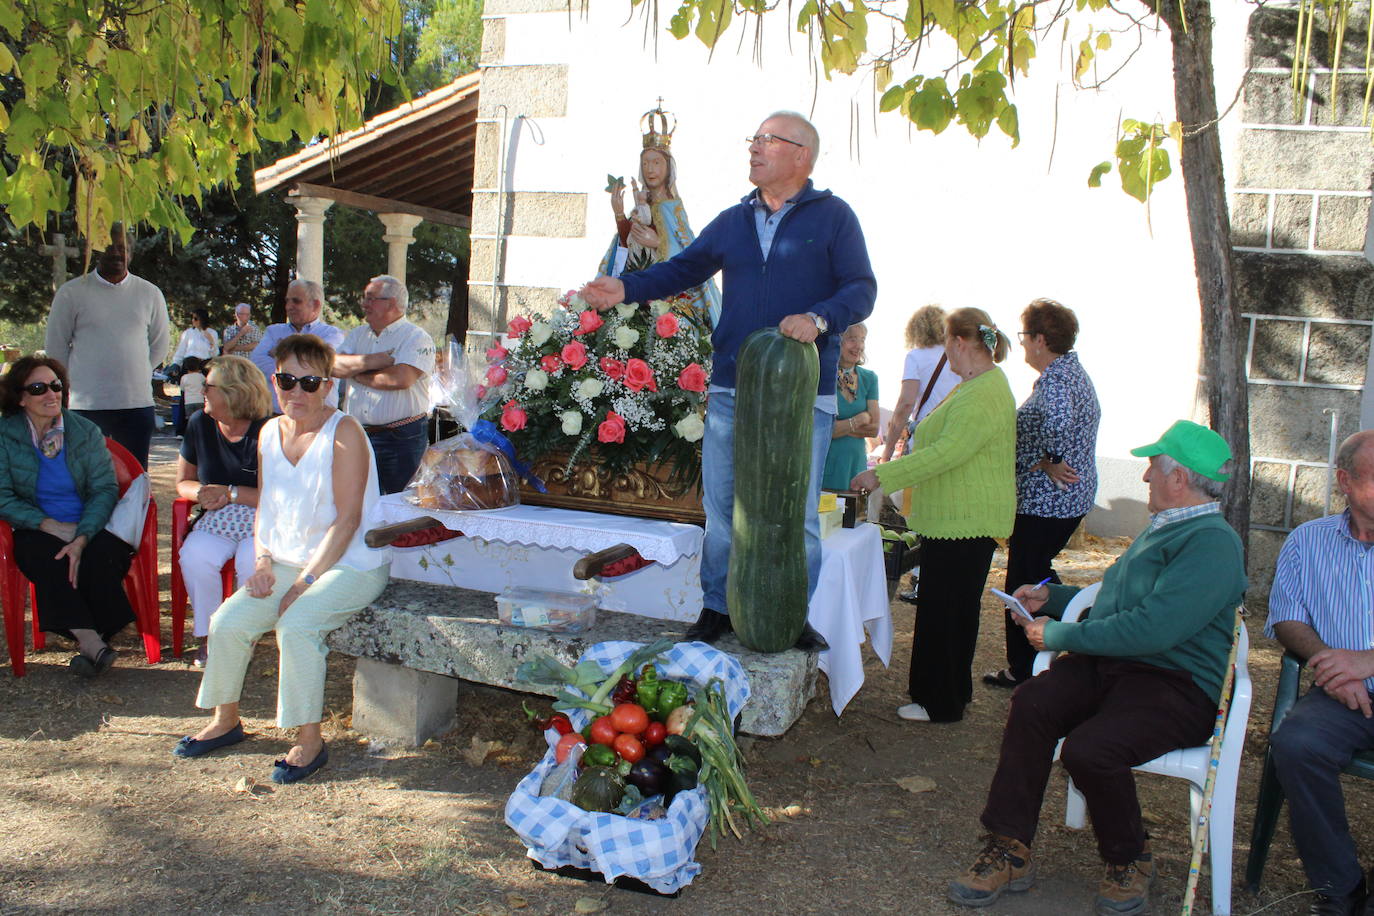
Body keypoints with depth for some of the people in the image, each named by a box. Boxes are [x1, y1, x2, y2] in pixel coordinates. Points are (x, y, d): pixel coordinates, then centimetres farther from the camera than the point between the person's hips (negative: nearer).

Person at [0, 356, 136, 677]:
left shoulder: (86, 431, 2)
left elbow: (105, 489, -6)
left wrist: (82, 539, -23)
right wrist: (50, 526, -20)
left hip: (91, 527, 0)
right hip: (39, 531, 0)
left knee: (102, 556, -30)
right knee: (44, 558, -32)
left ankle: (88, 642, -19)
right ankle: (91, 642, -34)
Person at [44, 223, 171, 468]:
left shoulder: (150, 294, 9)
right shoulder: (72, 293, 2)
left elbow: (159, 347, 16)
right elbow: (55, 347, 7)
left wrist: (132, 375, 12)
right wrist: (76, 382, 9)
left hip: (137, 403, 2)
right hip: (86, 405, -2)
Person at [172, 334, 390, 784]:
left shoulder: (343, 433, -14)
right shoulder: (270, 433, 8)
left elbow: (347, 518, -17)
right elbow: (265, 507, 14)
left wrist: (306, 581, -18)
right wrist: (262, 561, -3)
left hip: (349, 566, -7)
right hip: (287, 563, 7)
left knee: (295, 626, -28)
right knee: (227, 621, -8)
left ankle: (309, 740, -11)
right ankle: (225, 720, 16)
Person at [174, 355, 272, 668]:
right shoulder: (201, 425, 7)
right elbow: (184, 481, 18)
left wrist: (230, 493, -16)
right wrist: (203, 493, -5)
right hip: (216, 520, 4)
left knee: (252, 562, -35)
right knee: (194, 557, -28)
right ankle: (208, 637, -10)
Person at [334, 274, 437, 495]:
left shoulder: (416, 338, -4)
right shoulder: (358, 334, 16)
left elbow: (400, 379, -20)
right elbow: (334, 366, 1)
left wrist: (356, 373, -6)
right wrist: (370, 361, -11)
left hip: (401, 438, -6)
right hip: (359, 435, 6)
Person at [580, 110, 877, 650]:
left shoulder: (832, 216, 2)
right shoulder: (732, 221, 16)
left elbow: (862, 288, -4)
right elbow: (685, 268, 20)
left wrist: (819, 319, -22)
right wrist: (627, 289, 7)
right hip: (731, 388, 4)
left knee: (797, 513, 1)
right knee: (721, 506, 7)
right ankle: (718, 607, 21)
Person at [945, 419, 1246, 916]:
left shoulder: (1212, 543, -12)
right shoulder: (1162, 528, 22)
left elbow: (1153, 628, -24)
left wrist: (1060, 636, -16)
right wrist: (1050, 597, 26)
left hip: (1177, 687, -8)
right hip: (1108, 667, 8)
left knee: (1089, 749, -32)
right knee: (1032, 703, -22)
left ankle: (1128, 861, 0)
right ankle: (1009, 850, -16)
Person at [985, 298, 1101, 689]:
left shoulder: (1054, 379, -20)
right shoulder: (1076, 371, 13)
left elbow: (1059, 423, -38)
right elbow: (1089, 419, 19)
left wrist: (1047, 463, -22)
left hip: (1044, 501, -10)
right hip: (1073, 499, 10)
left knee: (1023, 583, 1)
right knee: (1038, 574, 23)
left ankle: (1022, 669, 11)